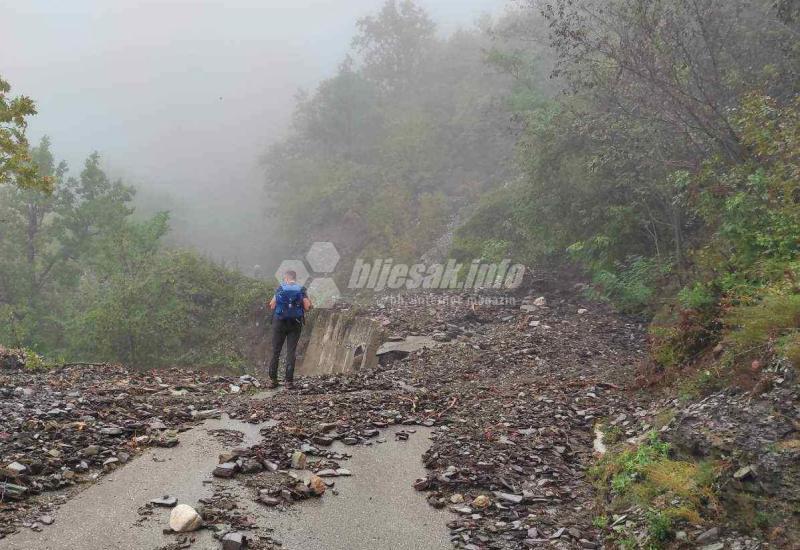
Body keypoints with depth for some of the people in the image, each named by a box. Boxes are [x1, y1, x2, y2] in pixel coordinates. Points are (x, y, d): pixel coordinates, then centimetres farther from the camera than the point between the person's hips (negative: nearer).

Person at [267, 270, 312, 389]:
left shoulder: (280, 289, -1)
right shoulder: (302, 290, 0)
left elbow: (272, 306, -4)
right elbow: (307, 307, -8)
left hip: (279, 322, 0)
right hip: (296, 324, 0)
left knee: (275, 351, 8)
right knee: (291, 352, 4)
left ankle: (272, 379, 8)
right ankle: (289, 381, 0)